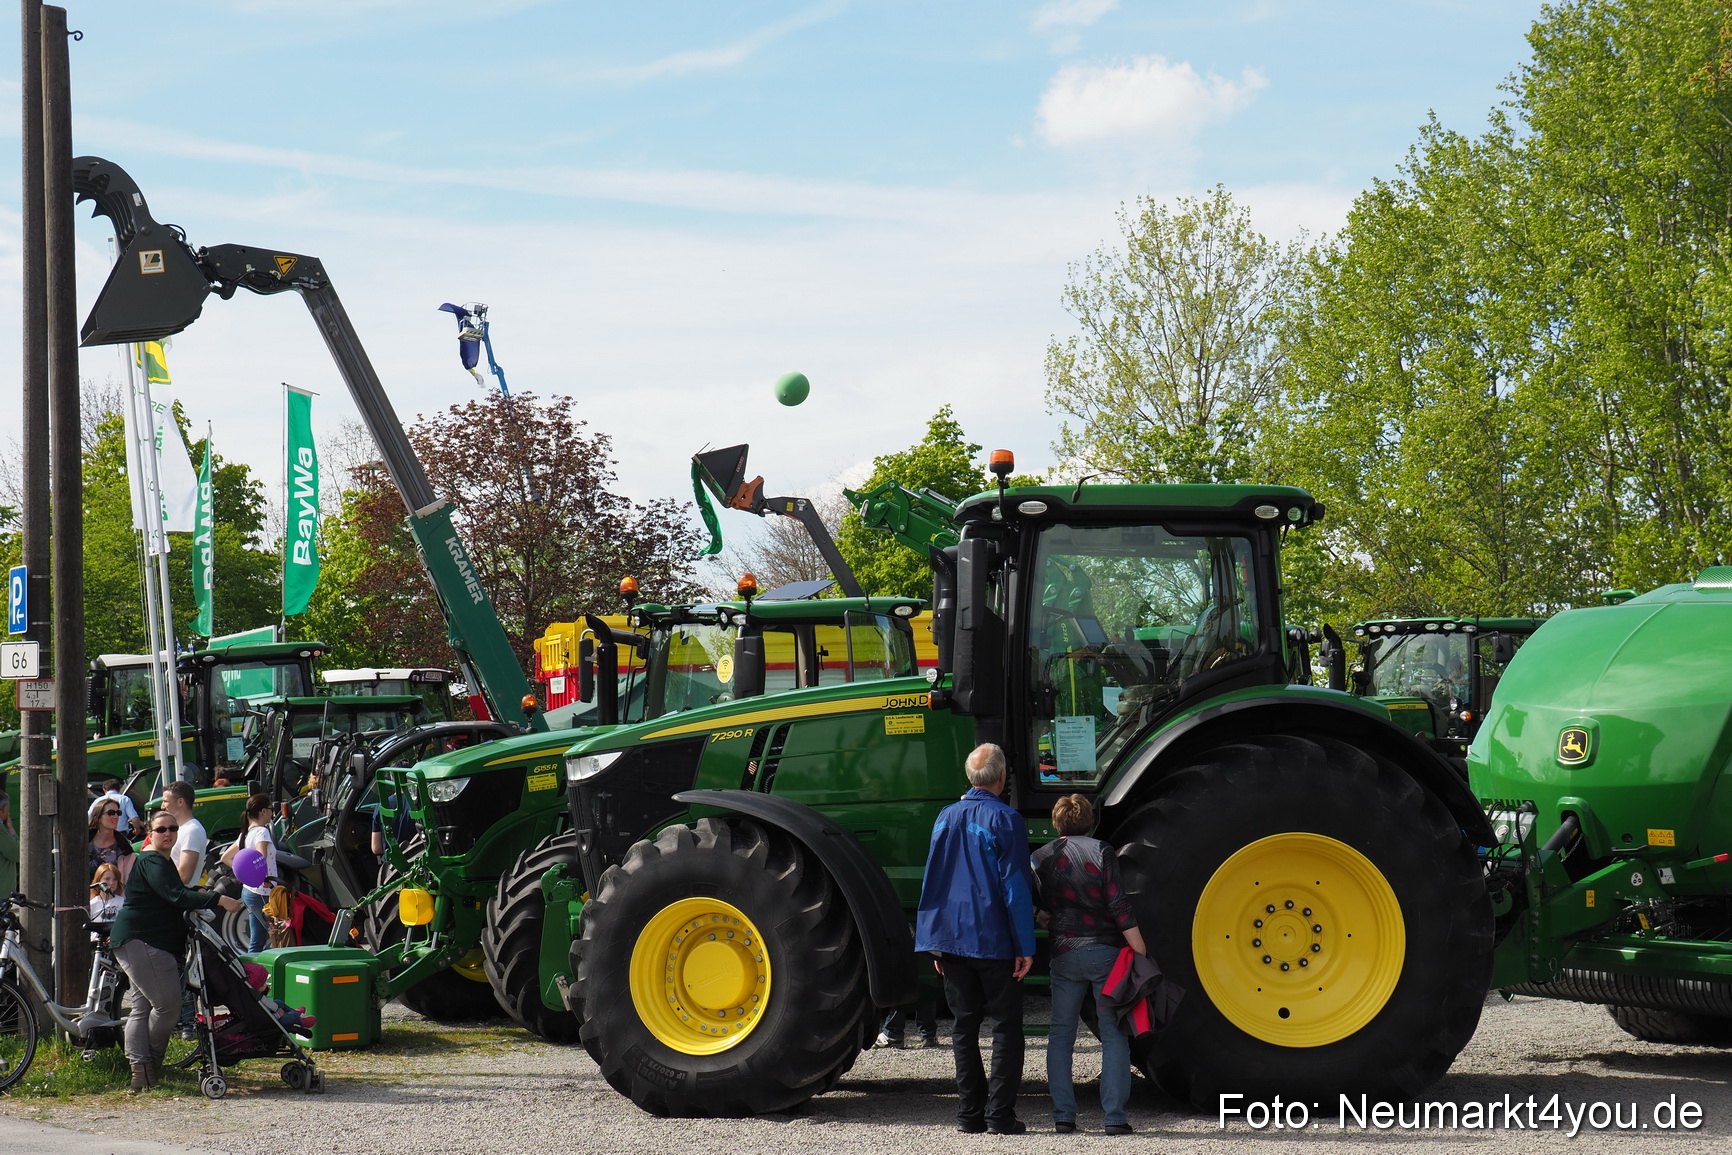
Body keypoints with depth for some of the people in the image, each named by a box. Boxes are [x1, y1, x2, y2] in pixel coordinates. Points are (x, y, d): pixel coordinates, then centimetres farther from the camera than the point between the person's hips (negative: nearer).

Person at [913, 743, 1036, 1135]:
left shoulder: (946, 818, 9)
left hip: (951, 940, 5)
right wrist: (1025, 946, -9)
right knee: (1006, 1026, 1)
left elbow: (933, 879, 12)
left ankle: (970, 1114, 9)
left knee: (965, 1025, 11)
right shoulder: (1006, 820, -8)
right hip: (994, 941, -5)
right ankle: (1000, 1115, -5)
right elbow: (1015, 886, -12)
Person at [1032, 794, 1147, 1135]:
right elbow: (1119, 906, -10)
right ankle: (1115, 1117, -3)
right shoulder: (1101, 852, -4)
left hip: (1064, 955, 2)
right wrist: (1141, 952, -8)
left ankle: (1063, 1116, 6)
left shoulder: (1041, 858, 6)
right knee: (1114, 1035, 3)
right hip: (1106, 952, -2)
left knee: (1061, 1035, 11)